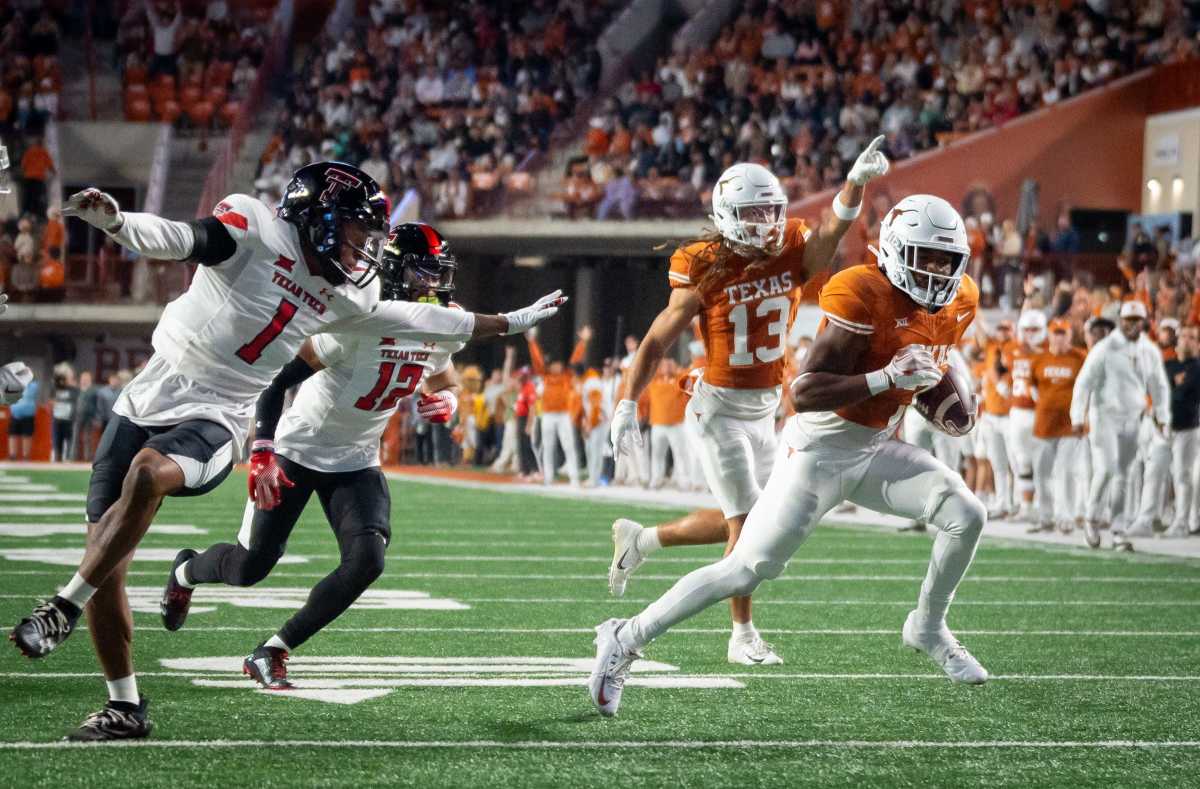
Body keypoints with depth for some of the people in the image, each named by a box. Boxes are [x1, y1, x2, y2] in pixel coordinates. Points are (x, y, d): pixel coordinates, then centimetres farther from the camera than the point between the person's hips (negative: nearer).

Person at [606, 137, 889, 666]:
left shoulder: (793, 255, -5)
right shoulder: (705, 273, -14)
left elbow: (836, 226, -25)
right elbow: (655, 344, -9)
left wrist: (857, 181, -45)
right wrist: (626, 408, -16)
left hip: (765, 409, 6)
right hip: (718, 408, -6)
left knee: (738, 523, 14)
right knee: (747, 522, -6)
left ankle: (638, 540, 34)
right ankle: (743, 635, 8)